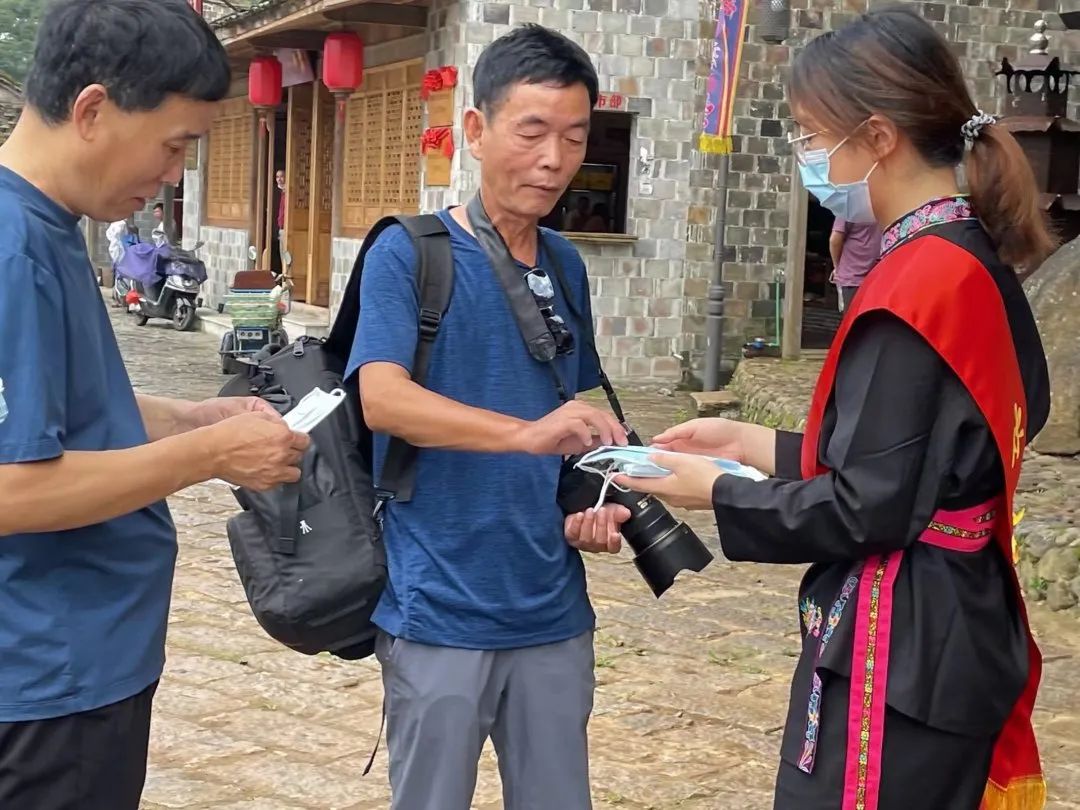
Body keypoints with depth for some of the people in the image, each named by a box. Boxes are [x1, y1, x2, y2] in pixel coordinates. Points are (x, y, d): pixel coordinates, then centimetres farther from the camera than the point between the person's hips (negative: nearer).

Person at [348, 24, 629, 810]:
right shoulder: (407, 254, -8)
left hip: (553, 609, 5)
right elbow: (382, 399, -23)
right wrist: (526, 433, -37)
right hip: (441, 612, -5)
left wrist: (594, 499, -2)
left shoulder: (567, 266, 9)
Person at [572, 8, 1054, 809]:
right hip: (949, 639, 9)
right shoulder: (975, 269, 8)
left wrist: (717, 492, -7)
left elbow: (865, 508, -20)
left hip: (897, 657, -9)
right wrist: (755, 444, 12)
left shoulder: (916, 287, -21)